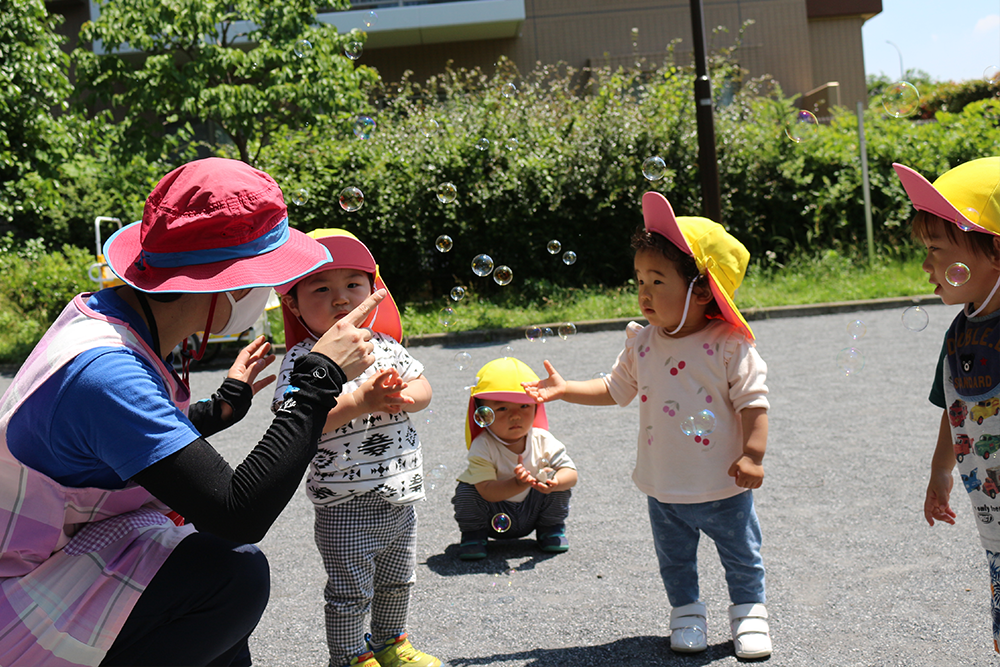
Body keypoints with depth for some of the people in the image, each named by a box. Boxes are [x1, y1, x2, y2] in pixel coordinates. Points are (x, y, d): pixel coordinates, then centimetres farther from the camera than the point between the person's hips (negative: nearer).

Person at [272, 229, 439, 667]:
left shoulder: (385, 346, 3)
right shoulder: (303, 360, -15)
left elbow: (423, 389, 7)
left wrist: (402, 397, -16)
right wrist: (359, 402, -32)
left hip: (401, 496, 7)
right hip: (347, 504, -6)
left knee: (398, 578, 23)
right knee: (351, 591, 5)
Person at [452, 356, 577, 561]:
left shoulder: (542, 440, -15)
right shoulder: (482, 447, -25)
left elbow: (570, 473, -18)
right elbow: (488, 491, -33)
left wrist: (555, 482, -41)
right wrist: (518, 484, -49)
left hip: (531, 511, 2)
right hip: (495, 518, -2)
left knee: (561, 485, -18)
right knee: (466, 491, -27)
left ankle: (550, 528, 10)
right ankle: (473, 533, 3)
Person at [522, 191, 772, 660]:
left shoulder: (729, 346, -16)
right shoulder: (642, 344, -2)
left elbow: (753, 401, -13)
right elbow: (615, 390, 10)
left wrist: (753, 453, -19)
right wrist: (565, 389, 4)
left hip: (724, 487, -4)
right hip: (664, 489, 4)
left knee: (742, 557, 15)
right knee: (675, 560, 19)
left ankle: (749, 616, 34)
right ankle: (686, 616, 37)